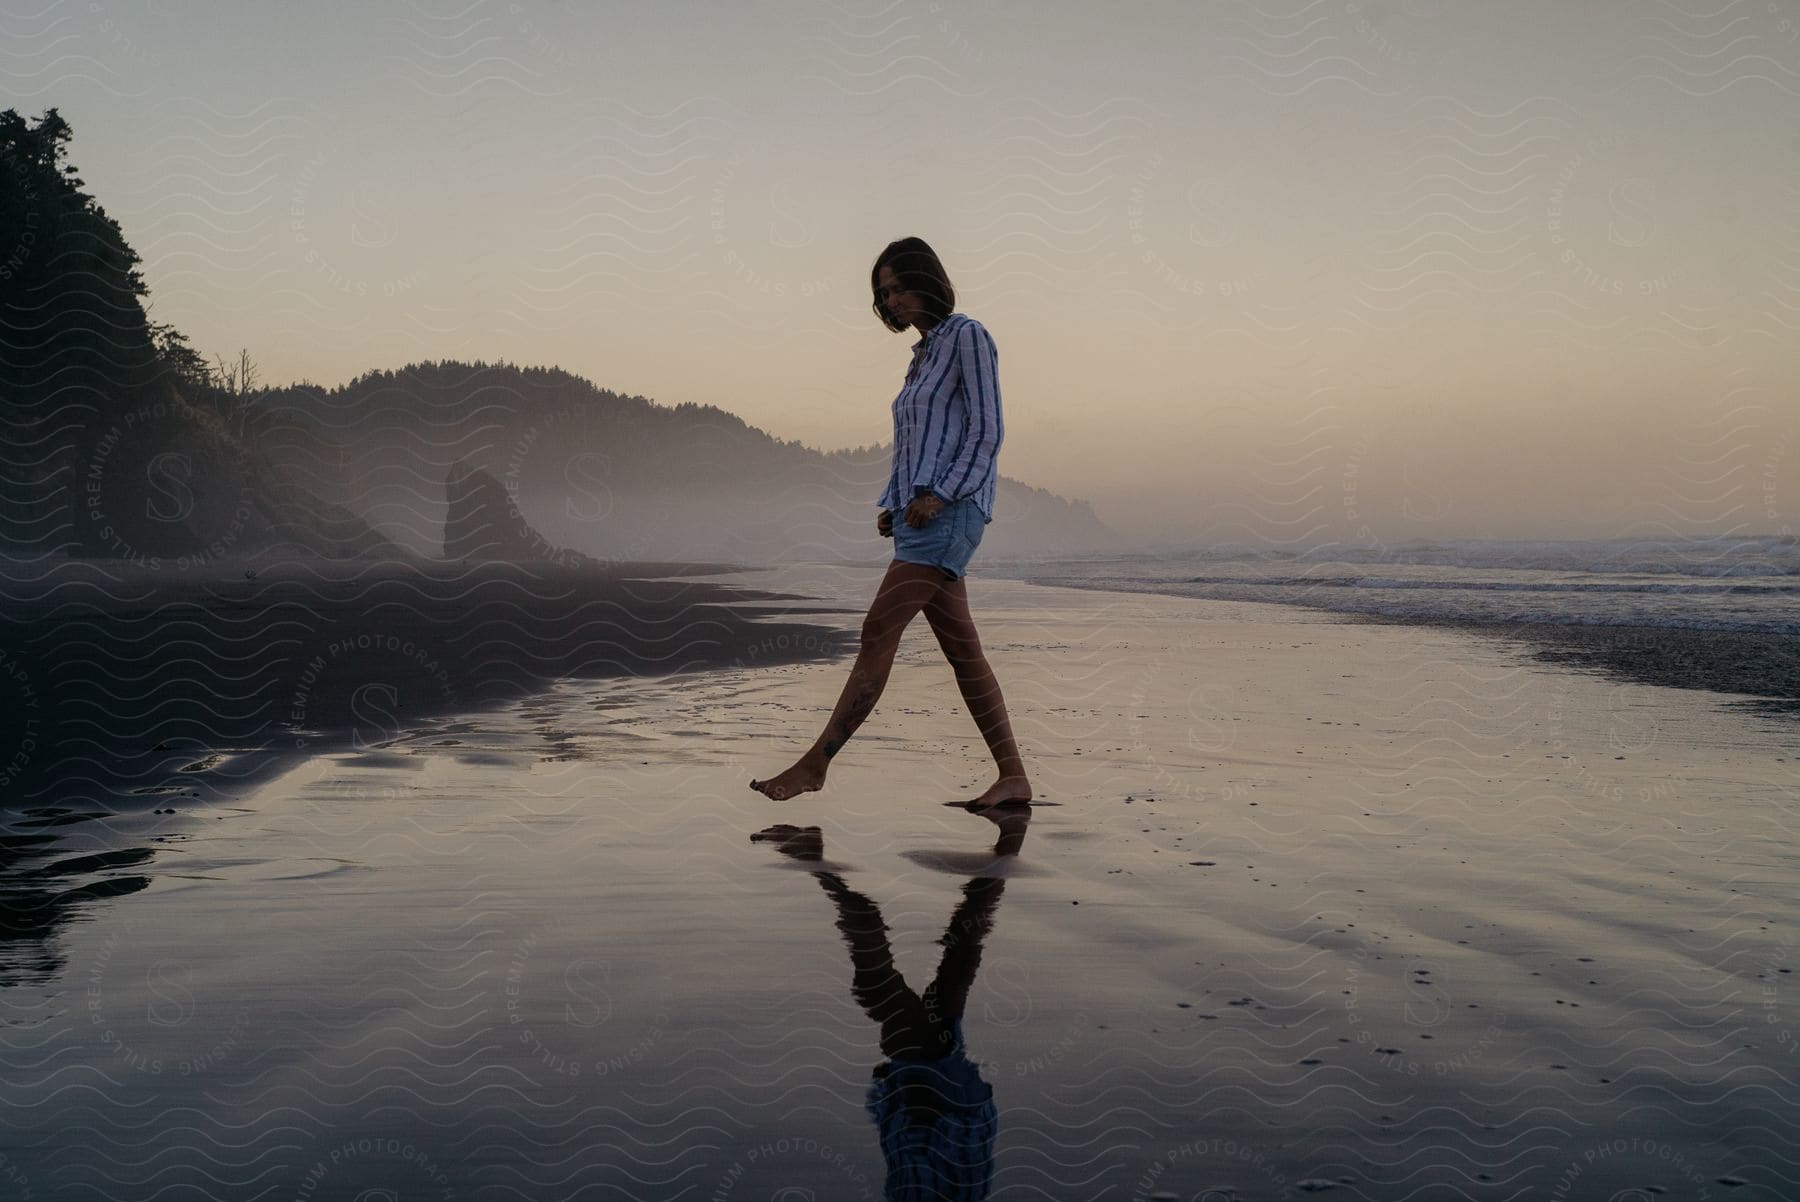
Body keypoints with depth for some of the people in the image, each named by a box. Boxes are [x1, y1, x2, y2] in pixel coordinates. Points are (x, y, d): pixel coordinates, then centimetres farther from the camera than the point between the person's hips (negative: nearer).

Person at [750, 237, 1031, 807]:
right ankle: (1013, 777, 5)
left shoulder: (967, 336, -1)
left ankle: (815, 764, -15)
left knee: (879, 631, -14)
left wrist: (938, 494, -18)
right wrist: (893, 506, 11)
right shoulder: (924, 352, 24)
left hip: (951, 509, -9)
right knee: (961, 649, 4)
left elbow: (987, 429, -9)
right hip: (919, 512, 9)